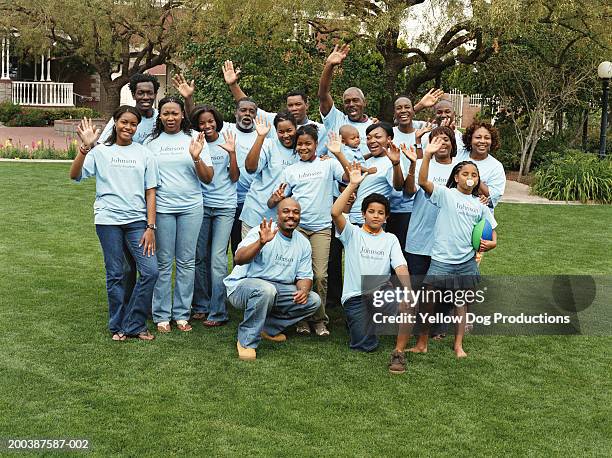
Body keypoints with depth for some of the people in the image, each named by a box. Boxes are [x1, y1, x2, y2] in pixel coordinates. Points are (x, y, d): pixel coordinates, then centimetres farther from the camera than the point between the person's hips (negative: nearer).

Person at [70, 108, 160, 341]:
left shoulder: (144, 154, 9)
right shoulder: (101, 151, 5)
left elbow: (150, 193, 6)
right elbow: (75, 175, -7)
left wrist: (150, 227, -2)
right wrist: (85, 147, -20)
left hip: (137, 220, 1)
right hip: (108, 219, -1)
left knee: (151, 271, -8)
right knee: (115, 275, 3)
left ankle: (133, 325, 6)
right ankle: (118, 326, 18)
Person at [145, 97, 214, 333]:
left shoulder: (194, 140, 4)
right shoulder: (152, 142, 6)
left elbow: (208, 178, 1)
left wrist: (196, 158, -15)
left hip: (190, 207, 0)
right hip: (162, 208, 0)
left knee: (186, 261, 5)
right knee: (164, 263, 3)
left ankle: (182, 314, 14)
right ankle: (161, 315, 11)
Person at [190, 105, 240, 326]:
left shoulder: (227, 143, 2)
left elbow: (234, 177, 1)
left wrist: (232, 152, -11)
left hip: (224, 206, -2)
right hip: (201, 205, 2)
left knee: (217, 258, -7)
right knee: (200, 257, 6)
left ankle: (218, 312, -3)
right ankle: (201, 306, 18)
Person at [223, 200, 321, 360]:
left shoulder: (303, 243, 7)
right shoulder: (262, 232, -13)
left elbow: (304, 276, 7)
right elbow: (239, 259, -27)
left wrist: (304, 291, -17)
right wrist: (261, 242, -44)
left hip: (279, 290, 7)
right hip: (243, 285, -6)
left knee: (313, 300, -7)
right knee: (266, 290, -38)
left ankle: (269, 328, 7)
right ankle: (246, 341, -19)